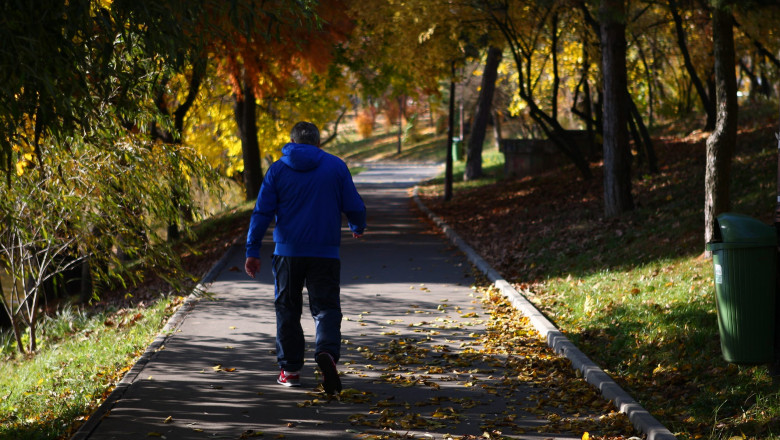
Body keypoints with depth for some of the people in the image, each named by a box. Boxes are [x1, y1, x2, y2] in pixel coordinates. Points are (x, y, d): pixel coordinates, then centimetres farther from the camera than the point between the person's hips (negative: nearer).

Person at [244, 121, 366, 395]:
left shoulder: (277, 169, 3)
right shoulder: (336, 167, 3)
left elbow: (262, 212, 0)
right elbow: (354, 207, 5)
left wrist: (252, 251, 2)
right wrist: (358, 228, 27)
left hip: (288, 252, 1)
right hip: (325, 252, -1)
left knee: (287, 309, 12)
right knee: (326, 308, 1)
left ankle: (290, 369, 15)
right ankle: (327, 353, -26)